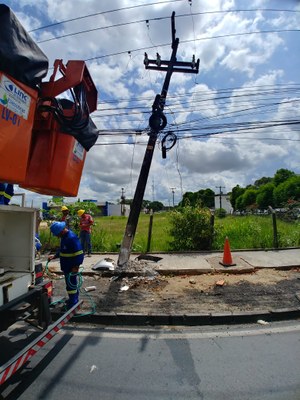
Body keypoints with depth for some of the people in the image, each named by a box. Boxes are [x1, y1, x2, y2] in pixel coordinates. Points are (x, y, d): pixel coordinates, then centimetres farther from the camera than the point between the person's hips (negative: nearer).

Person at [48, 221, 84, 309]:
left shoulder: (72, 238, -25)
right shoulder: (64, 237, 7)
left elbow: (79, 253, -26)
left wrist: (76, 266, -25)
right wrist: (54, 256, 10)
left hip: (71, 268, -9)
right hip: (66, 267, 10)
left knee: (71, 285, 2)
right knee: (72, 284, 21)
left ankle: (72, 306, 16)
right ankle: (74, 300, 37)